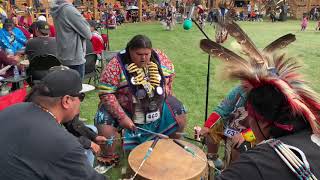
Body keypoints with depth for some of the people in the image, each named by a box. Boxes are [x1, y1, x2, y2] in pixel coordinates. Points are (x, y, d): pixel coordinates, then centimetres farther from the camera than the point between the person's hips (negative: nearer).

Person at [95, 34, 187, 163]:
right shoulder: (116, 66, -23)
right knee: (105, 122, -26)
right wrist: (122, 117, -28)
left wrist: (168, 98, 6)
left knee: (179, 113, -1)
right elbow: (106, 93, -24)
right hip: (123, 108, -3)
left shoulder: (160, 58, -9)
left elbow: (170, 73, 9)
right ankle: (108, 158, 3)